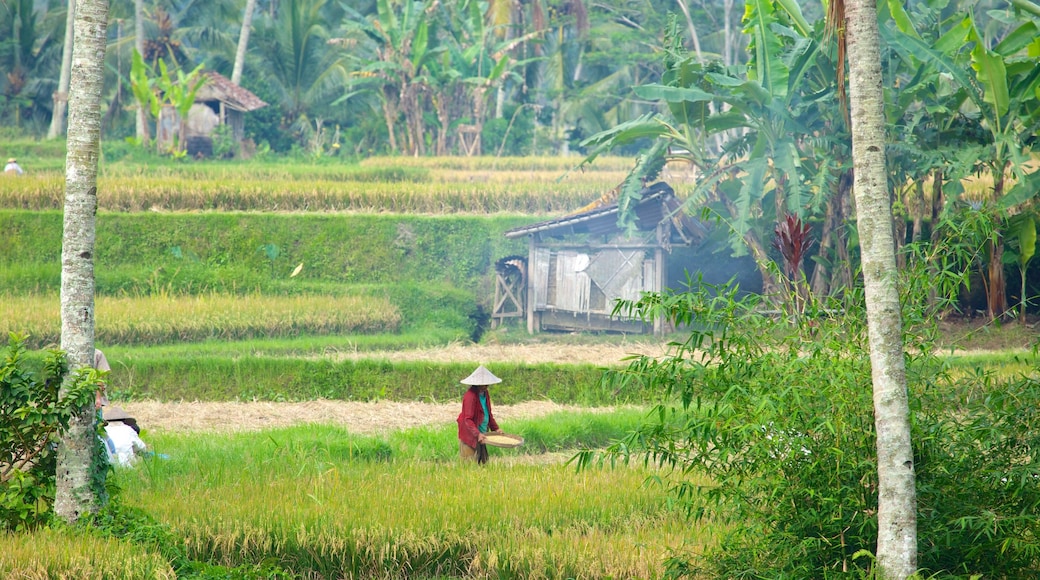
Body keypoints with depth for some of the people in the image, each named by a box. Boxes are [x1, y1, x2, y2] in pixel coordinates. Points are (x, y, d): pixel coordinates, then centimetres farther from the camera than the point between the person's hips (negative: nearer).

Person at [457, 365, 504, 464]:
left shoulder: (485, 394, 6)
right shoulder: (470, 396, -22)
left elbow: (488, 413, 19)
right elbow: (468, 420, -26)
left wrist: (495, 428, 10)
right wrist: (477, 434, -35)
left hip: (480, 435, 9)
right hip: (470, 436, -9)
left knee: (482, 461, 12)